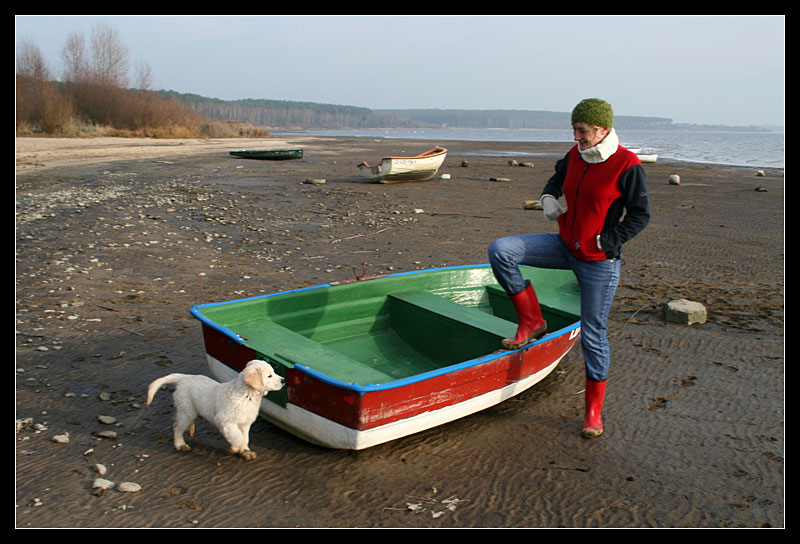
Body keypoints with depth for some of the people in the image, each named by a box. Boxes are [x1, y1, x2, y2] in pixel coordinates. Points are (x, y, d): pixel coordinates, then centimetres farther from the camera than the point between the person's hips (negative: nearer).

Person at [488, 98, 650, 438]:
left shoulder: (626, 165, -15)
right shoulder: (575, 155, 2)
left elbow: (640, 215, -10)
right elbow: (557, 180, 22)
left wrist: (606, 241, -16)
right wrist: (549, 198, 0)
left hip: (599, 262, -6)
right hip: (565, 247, 6)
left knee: (593, 334, 1)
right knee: (500, 251, -12)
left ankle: (594, 411, 20)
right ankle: (531, 321, 2)